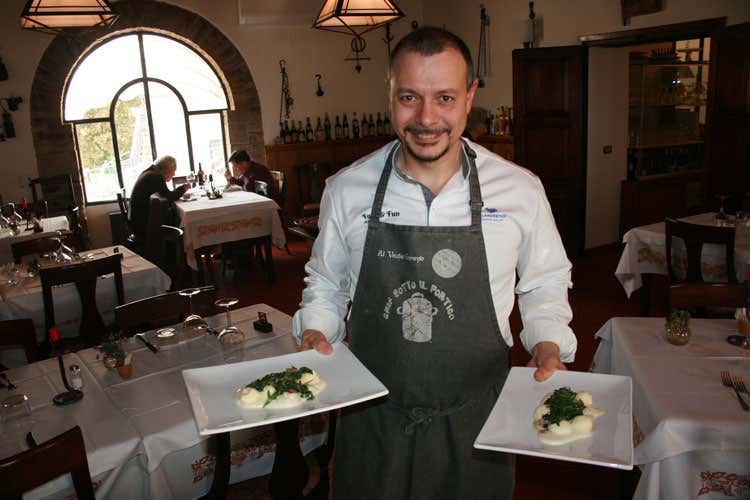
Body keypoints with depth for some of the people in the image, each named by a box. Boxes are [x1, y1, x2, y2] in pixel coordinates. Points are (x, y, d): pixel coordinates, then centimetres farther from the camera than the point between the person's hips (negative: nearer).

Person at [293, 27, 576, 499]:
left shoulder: (521, 190, -8)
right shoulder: (346, 189, -5)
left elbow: (544, 284, 7)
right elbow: (325, 282, 9)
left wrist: (547, 346, -9)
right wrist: (315, 333, -8)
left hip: (475, 422, 0)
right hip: (372, 419, 1)